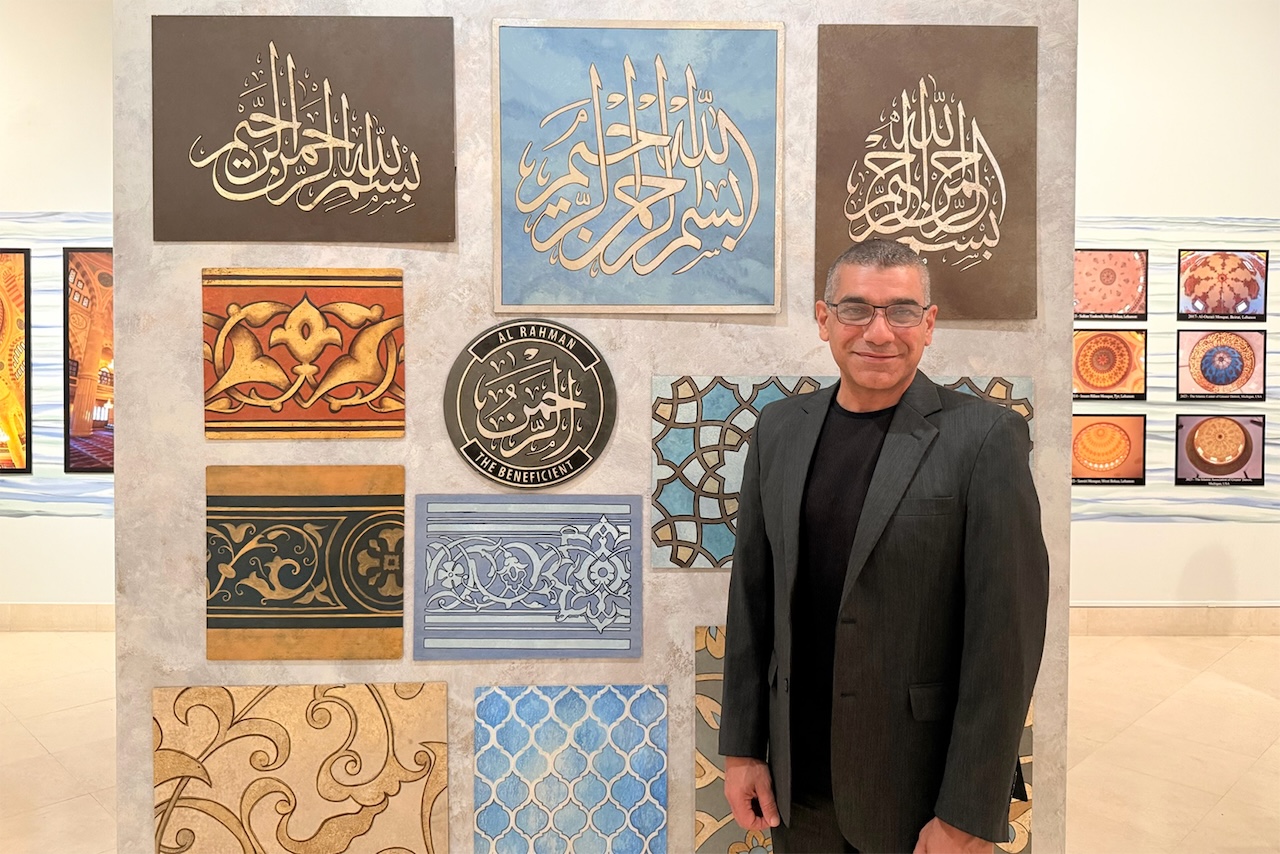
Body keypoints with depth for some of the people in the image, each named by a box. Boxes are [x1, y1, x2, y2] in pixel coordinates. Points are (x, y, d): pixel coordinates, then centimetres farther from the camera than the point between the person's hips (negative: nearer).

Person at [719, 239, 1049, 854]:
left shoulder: (986, 437, -12)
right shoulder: (779, 428, 1)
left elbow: (1007, 630, -13)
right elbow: (752, 594, 4)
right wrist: (741, 747, 4)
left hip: (920, 789, -3)